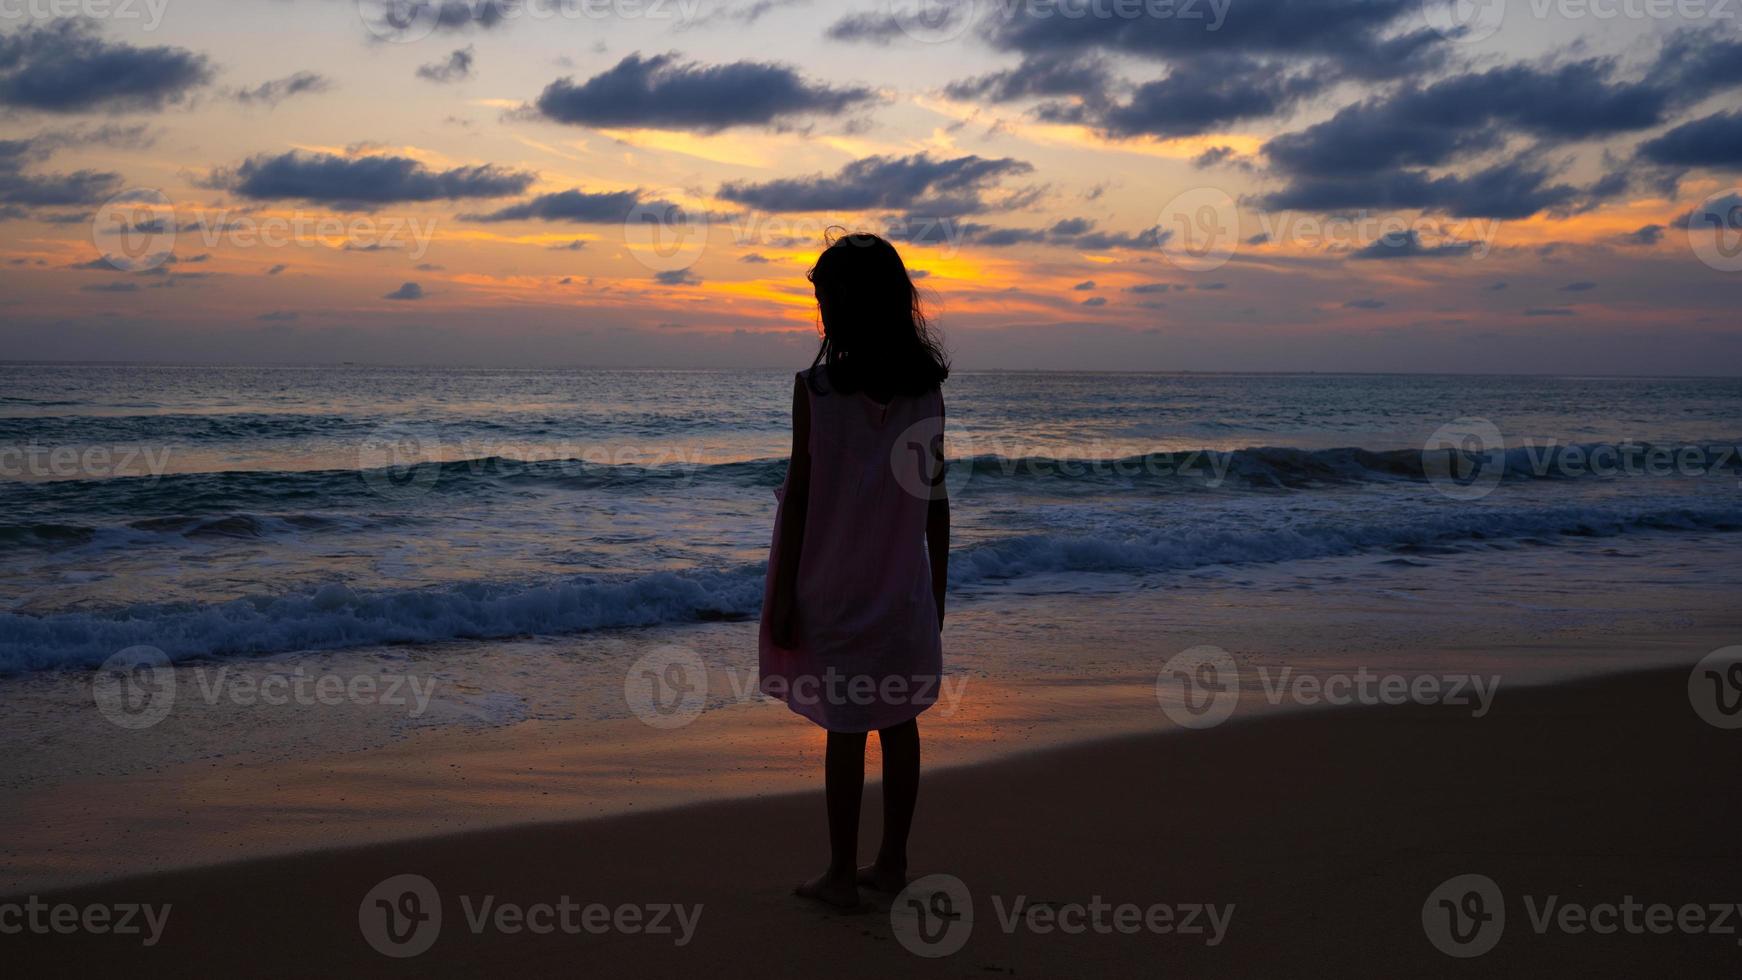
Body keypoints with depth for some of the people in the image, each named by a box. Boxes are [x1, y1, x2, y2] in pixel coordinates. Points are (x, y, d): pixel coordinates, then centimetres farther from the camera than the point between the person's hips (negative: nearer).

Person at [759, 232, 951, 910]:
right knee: (899, 724, 12)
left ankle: (841, 875, 11)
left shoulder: (816, 387, -12)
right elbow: (936, 497, 4)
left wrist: (783, 593, -6)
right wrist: (937, 588, 13)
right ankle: (891, 862, 22)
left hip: (835, 589, -4)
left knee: (845, 729, 3)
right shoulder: (927, 387, 0)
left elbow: (800, 495, -11)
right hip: (904, 590, 4)